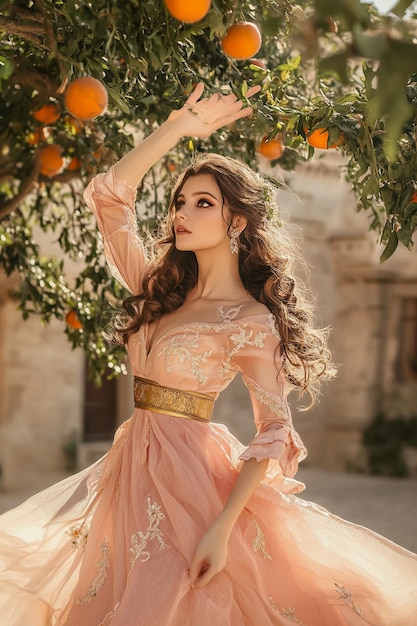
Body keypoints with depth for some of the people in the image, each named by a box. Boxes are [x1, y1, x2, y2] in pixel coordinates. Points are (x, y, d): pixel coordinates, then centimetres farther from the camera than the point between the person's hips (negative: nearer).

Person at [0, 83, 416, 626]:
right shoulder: (160, 290, 7)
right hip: (134, 465, 7)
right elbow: (108, 195, 4)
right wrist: (179, 126, -1)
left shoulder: (251, 321, -11)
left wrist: (222, 527, -23)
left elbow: (275, 432, -14)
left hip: (190, 475, -7)